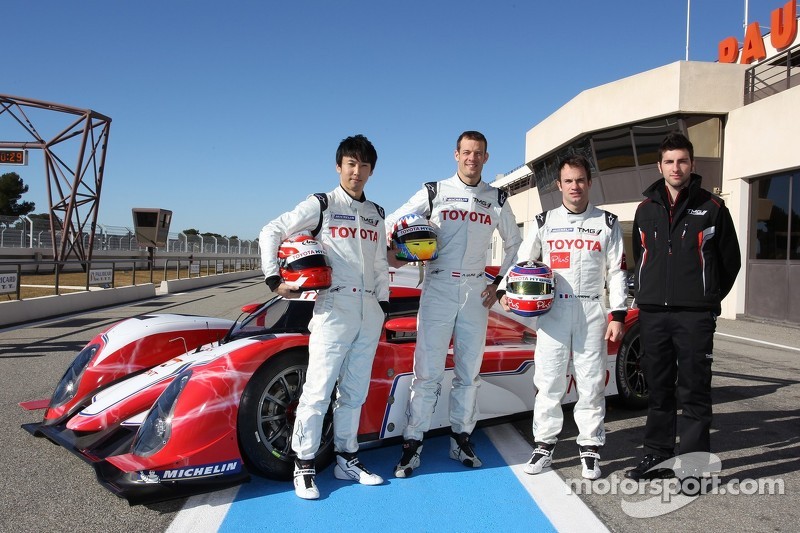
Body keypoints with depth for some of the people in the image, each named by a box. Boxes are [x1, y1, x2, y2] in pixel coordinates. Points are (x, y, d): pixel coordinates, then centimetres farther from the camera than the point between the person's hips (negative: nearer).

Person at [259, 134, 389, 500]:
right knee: (318, 391, -5)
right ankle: (304, 467, 7)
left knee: (354, 392, 11)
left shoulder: (376, 215, 16)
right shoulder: (320, 205, 1)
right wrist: (274, 280, -6)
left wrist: (384, 304, 13)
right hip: (333, 308, -5)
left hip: (369, 312, 5)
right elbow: (271, 232, 0)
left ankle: (346, 459, 23)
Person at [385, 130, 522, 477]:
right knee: (427, 370, -4)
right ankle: (413, 444, 4)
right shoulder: (434, 192, 4)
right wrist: (391, 255, -11)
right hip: (438, 289, -2)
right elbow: (390, 224, 7)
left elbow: (514, 244, 20)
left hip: (476, 292, 3)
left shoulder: (497, 200, 11)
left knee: (469, 370, 8)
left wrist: (500, 283, 10)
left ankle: (461, 439, 20)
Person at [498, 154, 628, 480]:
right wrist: (505, 291, -4)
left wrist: (618, 315, -2)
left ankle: (590, 448, 16)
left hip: (593, 312, 0)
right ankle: (544, 444, 16)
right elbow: (522, 260, 12)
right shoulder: (545, 222, 9)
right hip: (552, 310, 1)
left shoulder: (607, 223, 8)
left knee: (591, 382, 4)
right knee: (548, 381, 3)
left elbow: (617, 272, 5)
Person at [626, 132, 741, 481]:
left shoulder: (712, 208, 1)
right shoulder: (646, 209, 11)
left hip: (695, 316, -3)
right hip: (652, 313, 4)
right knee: (658, 389, 11)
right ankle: (657, 457, 21)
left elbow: (730, 260, 7)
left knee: (694, 391, 0)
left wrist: (708, 299, 10)